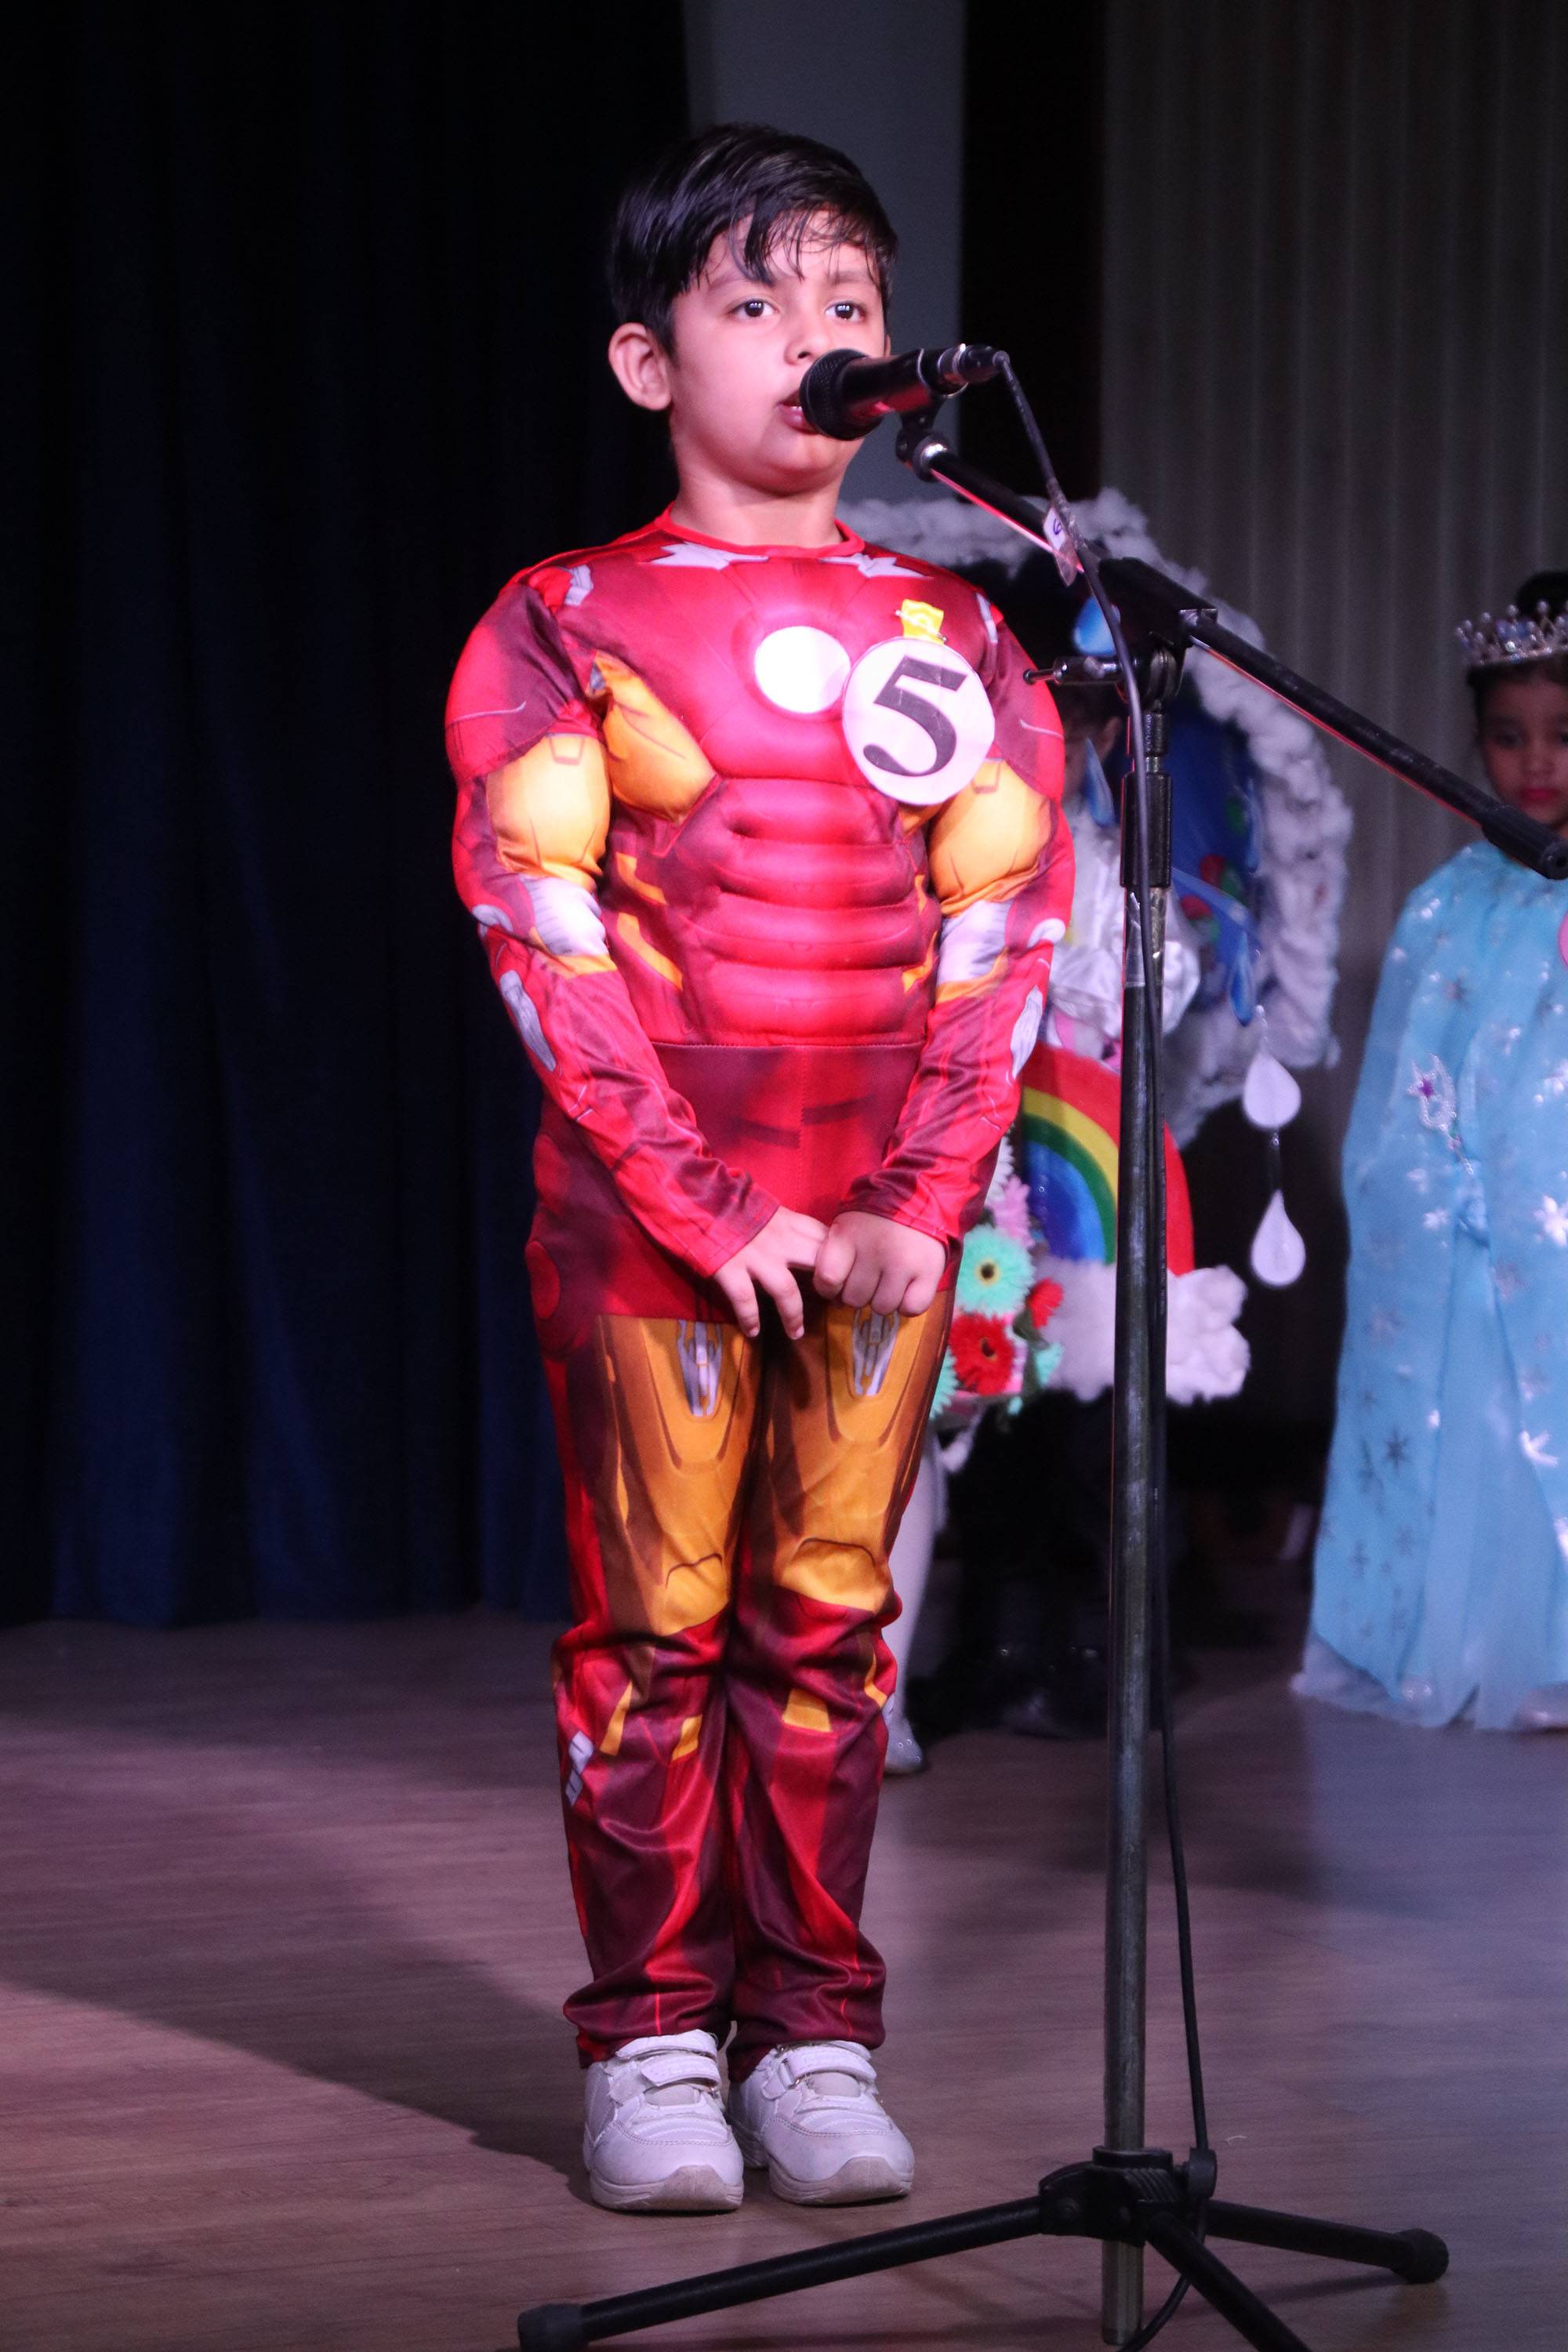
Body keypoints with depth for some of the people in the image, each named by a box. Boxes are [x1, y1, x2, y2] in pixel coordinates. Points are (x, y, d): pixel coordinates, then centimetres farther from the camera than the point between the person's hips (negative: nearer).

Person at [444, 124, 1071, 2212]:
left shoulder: (956, 636, 9)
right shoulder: (568, 625, 0)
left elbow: (1005, 937, 5)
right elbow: (545, 939, -6)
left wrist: (921, 1203, -7)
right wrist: (711, 1210, -13)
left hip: (881, 1225, 3)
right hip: (646, 1213, -2)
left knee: (832, 1627, 6)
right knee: (654, 1628, 1)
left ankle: (816, 2038, 14)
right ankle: (652, 2044, 10)